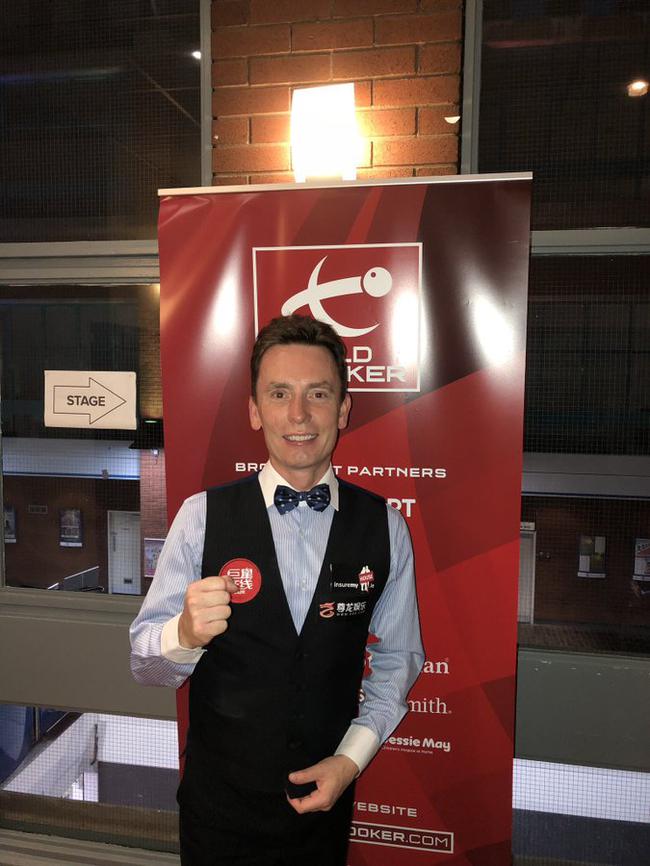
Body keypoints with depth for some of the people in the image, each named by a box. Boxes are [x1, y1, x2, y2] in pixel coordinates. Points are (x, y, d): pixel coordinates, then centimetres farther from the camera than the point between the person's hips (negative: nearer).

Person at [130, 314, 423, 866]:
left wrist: (352, 756, -8)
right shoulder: (202, 515, -15)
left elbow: (398, 655, 0)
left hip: (326, 798, 1)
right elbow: (144, 663, -11)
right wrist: (185, 633, -31)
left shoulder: (384, 526, -10)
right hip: (218, 802, 0)